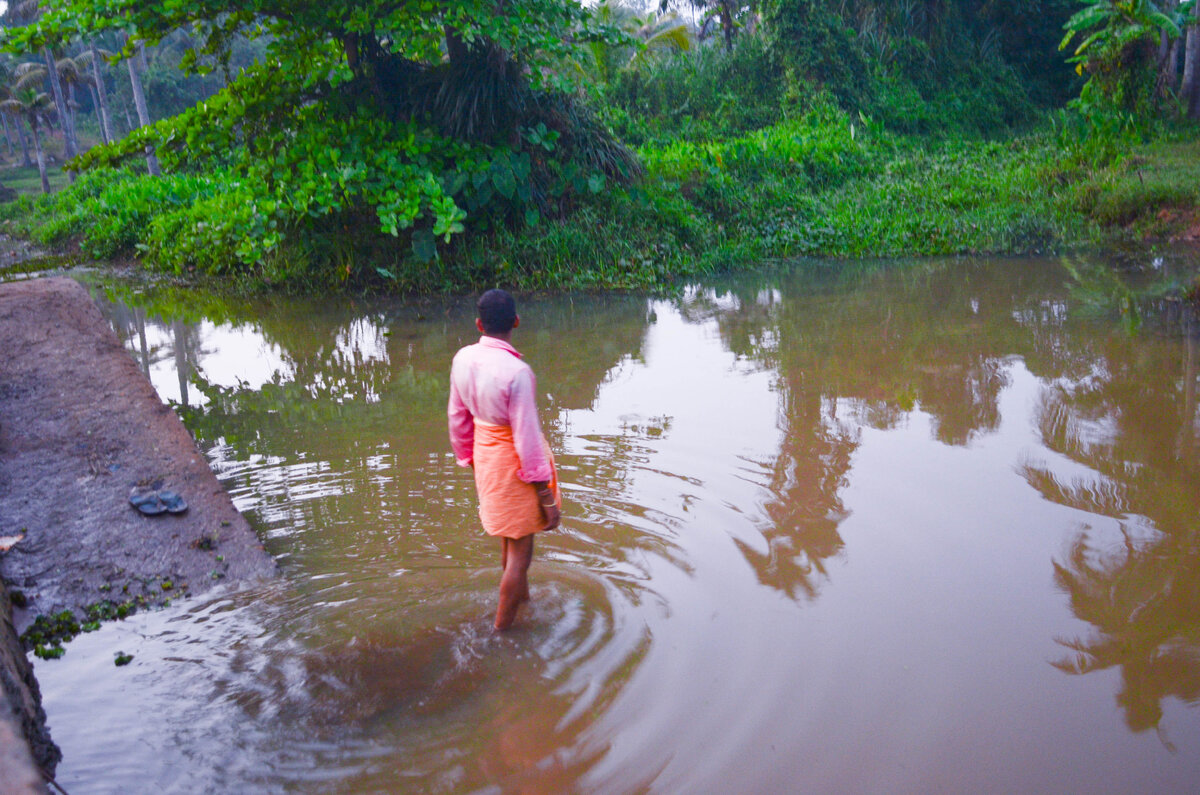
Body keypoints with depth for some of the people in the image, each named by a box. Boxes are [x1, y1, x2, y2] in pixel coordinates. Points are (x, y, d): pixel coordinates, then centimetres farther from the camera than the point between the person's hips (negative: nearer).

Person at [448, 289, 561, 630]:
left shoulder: (463, 359, -6)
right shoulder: (516, 371, -28)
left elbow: (458, 415, 5)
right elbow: (527, 437, -24)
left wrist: (468, 458, 21)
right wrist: (547, 496, -15)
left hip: (484, 455, 8)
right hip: (514, 460, -7)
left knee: (509, 538, 28)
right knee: (520, 549, 8)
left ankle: (522, 596, 50)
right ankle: (502, 629, 19)